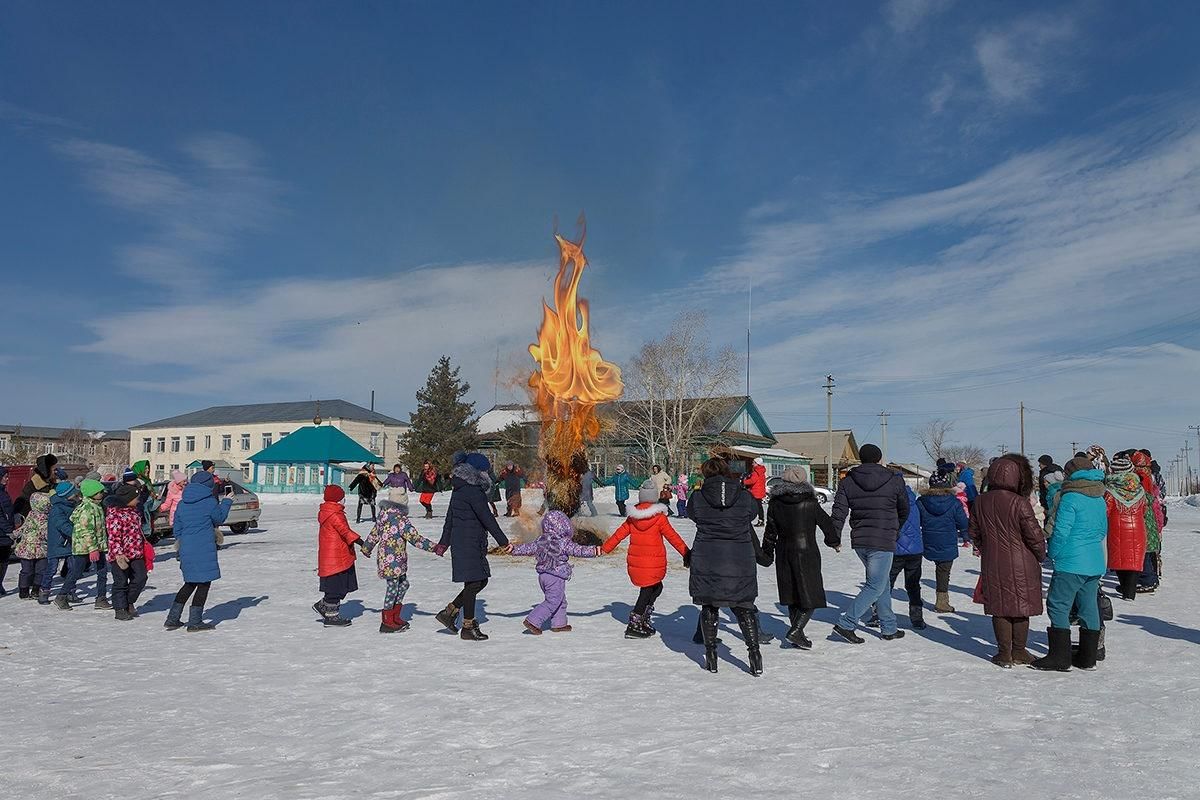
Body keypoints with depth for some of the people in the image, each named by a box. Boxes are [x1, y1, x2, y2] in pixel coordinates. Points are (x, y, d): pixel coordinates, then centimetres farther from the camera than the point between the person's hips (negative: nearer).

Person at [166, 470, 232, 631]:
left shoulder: (182, 504, 8)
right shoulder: (210, 502, -9)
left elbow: (177, 528, 14)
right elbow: (219, 518, 7)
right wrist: (226, 502, 20)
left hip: (186, 550, 6)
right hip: (204, 550, -6)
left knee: (190, 583, 19)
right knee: (204, 583, 3)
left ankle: (172, 619, 18)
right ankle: (195, 622, 3)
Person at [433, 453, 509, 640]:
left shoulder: (459, 489, 15)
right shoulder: (473, 490, -16)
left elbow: (450, 517, 21)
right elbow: (486, 517, -18)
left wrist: (444, 542, 27)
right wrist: (503, 541, -14)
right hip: (469, 543, -10)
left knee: (482, 580, 14)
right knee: (473, 583, -2)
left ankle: (449, 612, 18)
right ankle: (468, 628, 6)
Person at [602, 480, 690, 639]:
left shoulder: (632, 517, 3)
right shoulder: (659, 518, -9)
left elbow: (619, 534, 6)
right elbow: (673, 537, -5)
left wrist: (604, 548, 14)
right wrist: (687, 553, 2)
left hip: (634, 562, 5)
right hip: (653, 564, -5)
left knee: (656, 587, 20)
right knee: (647, 592, 5)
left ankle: (643, 621, 18)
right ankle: (633, 626, 3)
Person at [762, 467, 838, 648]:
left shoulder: (775, 504, 0)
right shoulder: (810, 503, -8)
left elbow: (770, 531, 4)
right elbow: (826, 523, 2)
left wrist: (767, 553, 15)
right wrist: (832, 540, 21)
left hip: (784, 554, 4)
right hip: (806, 553, -4)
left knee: (792, 595, 15)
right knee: (811, 596, 1)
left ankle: (797, 633, 19)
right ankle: (796, 631, -11)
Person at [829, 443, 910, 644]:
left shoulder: (848, 482, 2)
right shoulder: (895, 480, -2)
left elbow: (839, 512, -3)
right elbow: (904, 510, 11)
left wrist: (835, 539, 5)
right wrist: (896, 530, 29)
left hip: (859, 541, 5)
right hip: (883, 542, -5)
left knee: (881, 582, 18)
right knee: (876, 586, -1)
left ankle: (889, 628, 23)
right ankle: (846, 623, -9)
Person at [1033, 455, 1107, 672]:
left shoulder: (1070, 498, -13)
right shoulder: (1100, 500, 11)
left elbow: (1061, 530, -15)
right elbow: (1104, 530, 19)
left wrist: (1053, 553, -2)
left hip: (1071, 563, -8)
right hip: (1095, 563, 8)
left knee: (1058, 606, -3)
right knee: (1089, 608, 13)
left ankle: (1059, 657, -3)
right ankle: (1088, 657, 19)